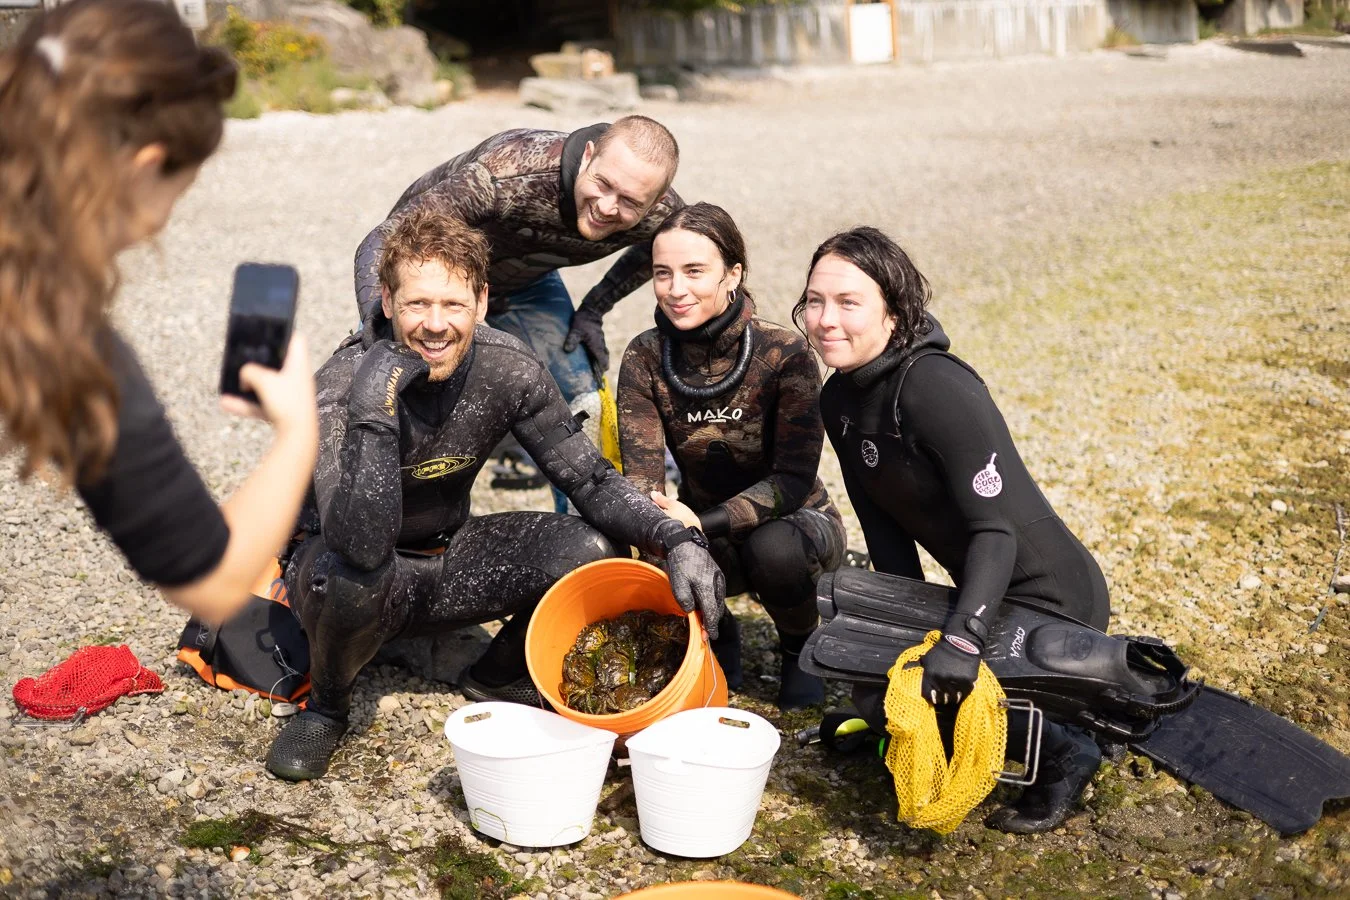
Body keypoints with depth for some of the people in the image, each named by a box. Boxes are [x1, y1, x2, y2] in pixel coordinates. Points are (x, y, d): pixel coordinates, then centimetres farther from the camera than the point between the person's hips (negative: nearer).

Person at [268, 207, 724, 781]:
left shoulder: (508, 369, -15)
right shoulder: (345, 383, -28)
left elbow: (590, 478, -10)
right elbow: (362, 544, -40)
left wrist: (675, 538, -27)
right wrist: (371, 411, -48)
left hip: (444, 568, 4)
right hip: (343, 565, -4)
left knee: (589, 550, -18)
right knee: (353, 577, -40)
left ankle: (497, 677, 10)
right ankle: (325, 707, -5)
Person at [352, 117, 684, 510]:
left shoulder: (662, 214, -28)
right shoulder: (509, 171, -43)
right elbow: (382, 243, -38)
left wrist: (594, 310, -6)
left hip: (526, 281, 4)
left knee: (582, 406, -4)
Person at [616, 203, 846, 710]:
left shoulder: (784, 354, -21)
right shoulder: (644, 359, -11)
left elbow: (794, 479, -24)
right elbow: (640, 474, -19)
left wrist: (704, 523, -39)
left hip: (794, 523, -2)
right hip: (706, 535, 2)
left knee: (773, 550, -37)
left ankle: (800, 649, -1)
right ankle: (717, 640, 5)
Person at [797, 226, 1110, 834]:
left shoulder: (936, 389, -25)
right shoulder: (840, 399, 1)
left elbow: (996, 527, -28)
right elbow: (884, 527, 3)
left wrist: (961, 638, -37)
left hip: (1047, 597, -9)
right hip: (980, 592, 9)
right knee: (872, 679, 12)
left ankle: (1063, 750, -2)